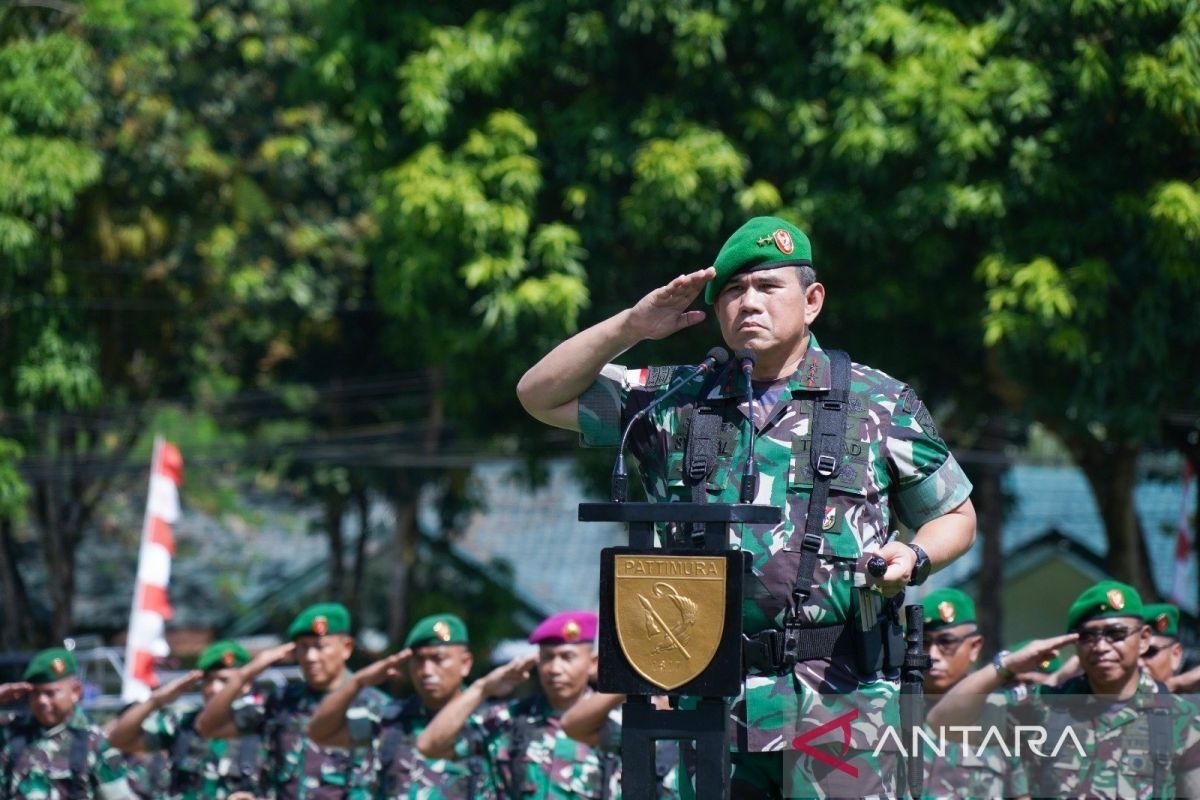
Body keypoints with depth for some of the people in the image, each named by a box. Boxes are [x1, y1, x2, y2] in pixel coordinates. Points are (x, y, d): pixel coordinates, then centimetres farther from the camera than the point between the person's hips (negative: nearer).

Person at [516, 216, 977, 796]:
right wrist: (630, 327, 4)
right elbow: (540, 394, 15)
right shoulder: (677, 402, 13)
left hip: (838, 702, -3)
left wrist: (914, 557, -7)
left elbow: (956, 516, 16)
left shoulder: (879, 404, 7)